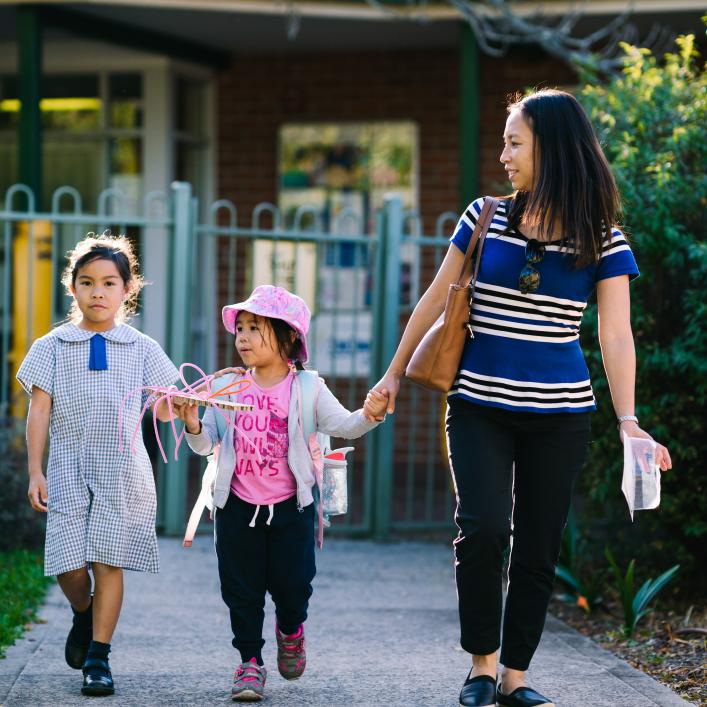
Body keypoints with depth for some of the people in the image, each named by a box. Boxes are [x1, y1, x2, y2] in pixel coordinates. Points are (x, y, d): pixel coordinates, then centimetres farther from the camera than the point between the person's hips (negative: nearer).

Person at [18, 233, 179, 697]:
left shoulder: (141, 349, 7)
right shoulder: (53, 347, 6)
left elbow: (164, 409, 6)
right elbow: (39, 412, 4)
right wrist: (35, 473, -1)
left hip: (123, 471, 0)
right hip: (68, 469, 0)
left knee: (110, 561, -3)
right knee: (68, 565, -5)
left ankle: (99, 656, 6)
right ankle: (83, 615, 28)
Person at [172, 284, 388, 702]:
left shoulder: (305, 389, -5)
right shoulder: (228, 387, 1)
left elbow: (343, 425, -11)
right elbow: (206, 444, 2)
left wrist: (368, 415, -32)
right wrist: (193, 426, -20)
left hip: (289, 507, -2)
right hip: (238, 508, 2)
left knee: (292, 583, 2)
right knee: (242, 590, 5)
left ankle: (290, 629, 34)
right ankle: (250, 660, 18)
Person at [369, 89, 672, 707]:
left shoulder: (603, 240, -2)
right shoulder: (485, 217, 2)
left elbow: (616, 335, -8)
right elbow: (436, 300, 10)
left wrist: (628, 420, -19)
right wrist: (395, 373, 12)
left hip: (558, 413, 0)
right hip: (479, 406, 0)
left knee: (538, 546, 3)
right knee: (483, 527, -16)